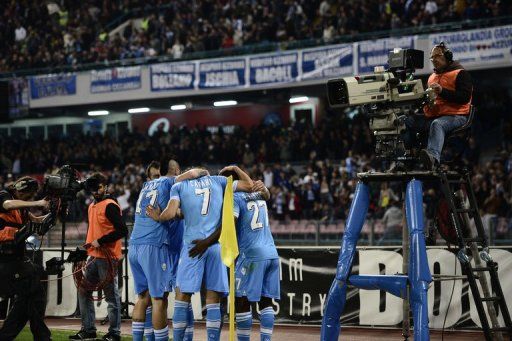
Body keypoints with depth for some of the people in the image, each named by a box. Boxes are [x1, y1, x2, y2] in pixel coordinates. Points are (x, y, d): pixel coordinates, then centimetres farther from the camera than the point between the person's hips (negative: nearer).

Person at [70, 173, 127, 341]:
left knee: (111, 296, -4)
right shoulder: (92, 207, 17)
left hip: (107, 257, -9)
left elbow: (122, 231, -18)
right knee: (83, 290, 11)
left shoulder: (110, 206, -11)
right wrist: (88, 245, 16)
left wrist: (100, 242, -18)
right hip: (94, 256, 10)